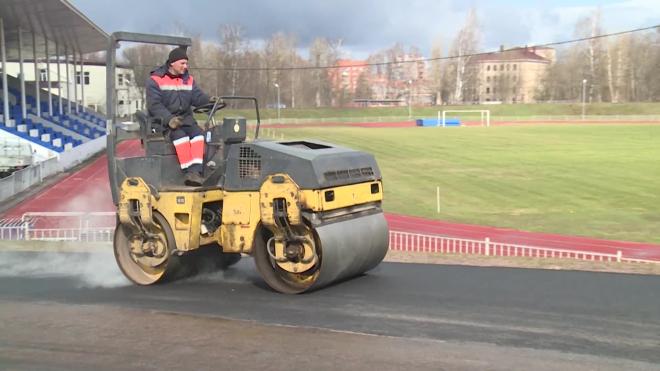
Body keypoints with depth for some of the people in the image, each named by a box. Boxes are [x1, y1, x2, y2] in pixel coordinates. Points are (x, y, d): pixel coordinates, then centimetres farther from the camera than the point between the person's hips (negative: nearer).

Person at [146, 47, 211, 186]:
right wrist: (169, 119, -29)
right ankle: (188, 171, -34)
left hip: (185, 118, 5)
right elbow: (154, 105, -14)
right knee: (180, 134, -34)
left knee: (197, 133, -25)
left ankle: (195, 172, -35)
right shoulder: (155, 80, -4)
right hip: (163, 121, -5)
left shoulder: (188, 80, 15)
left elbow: (198, 97, 5)